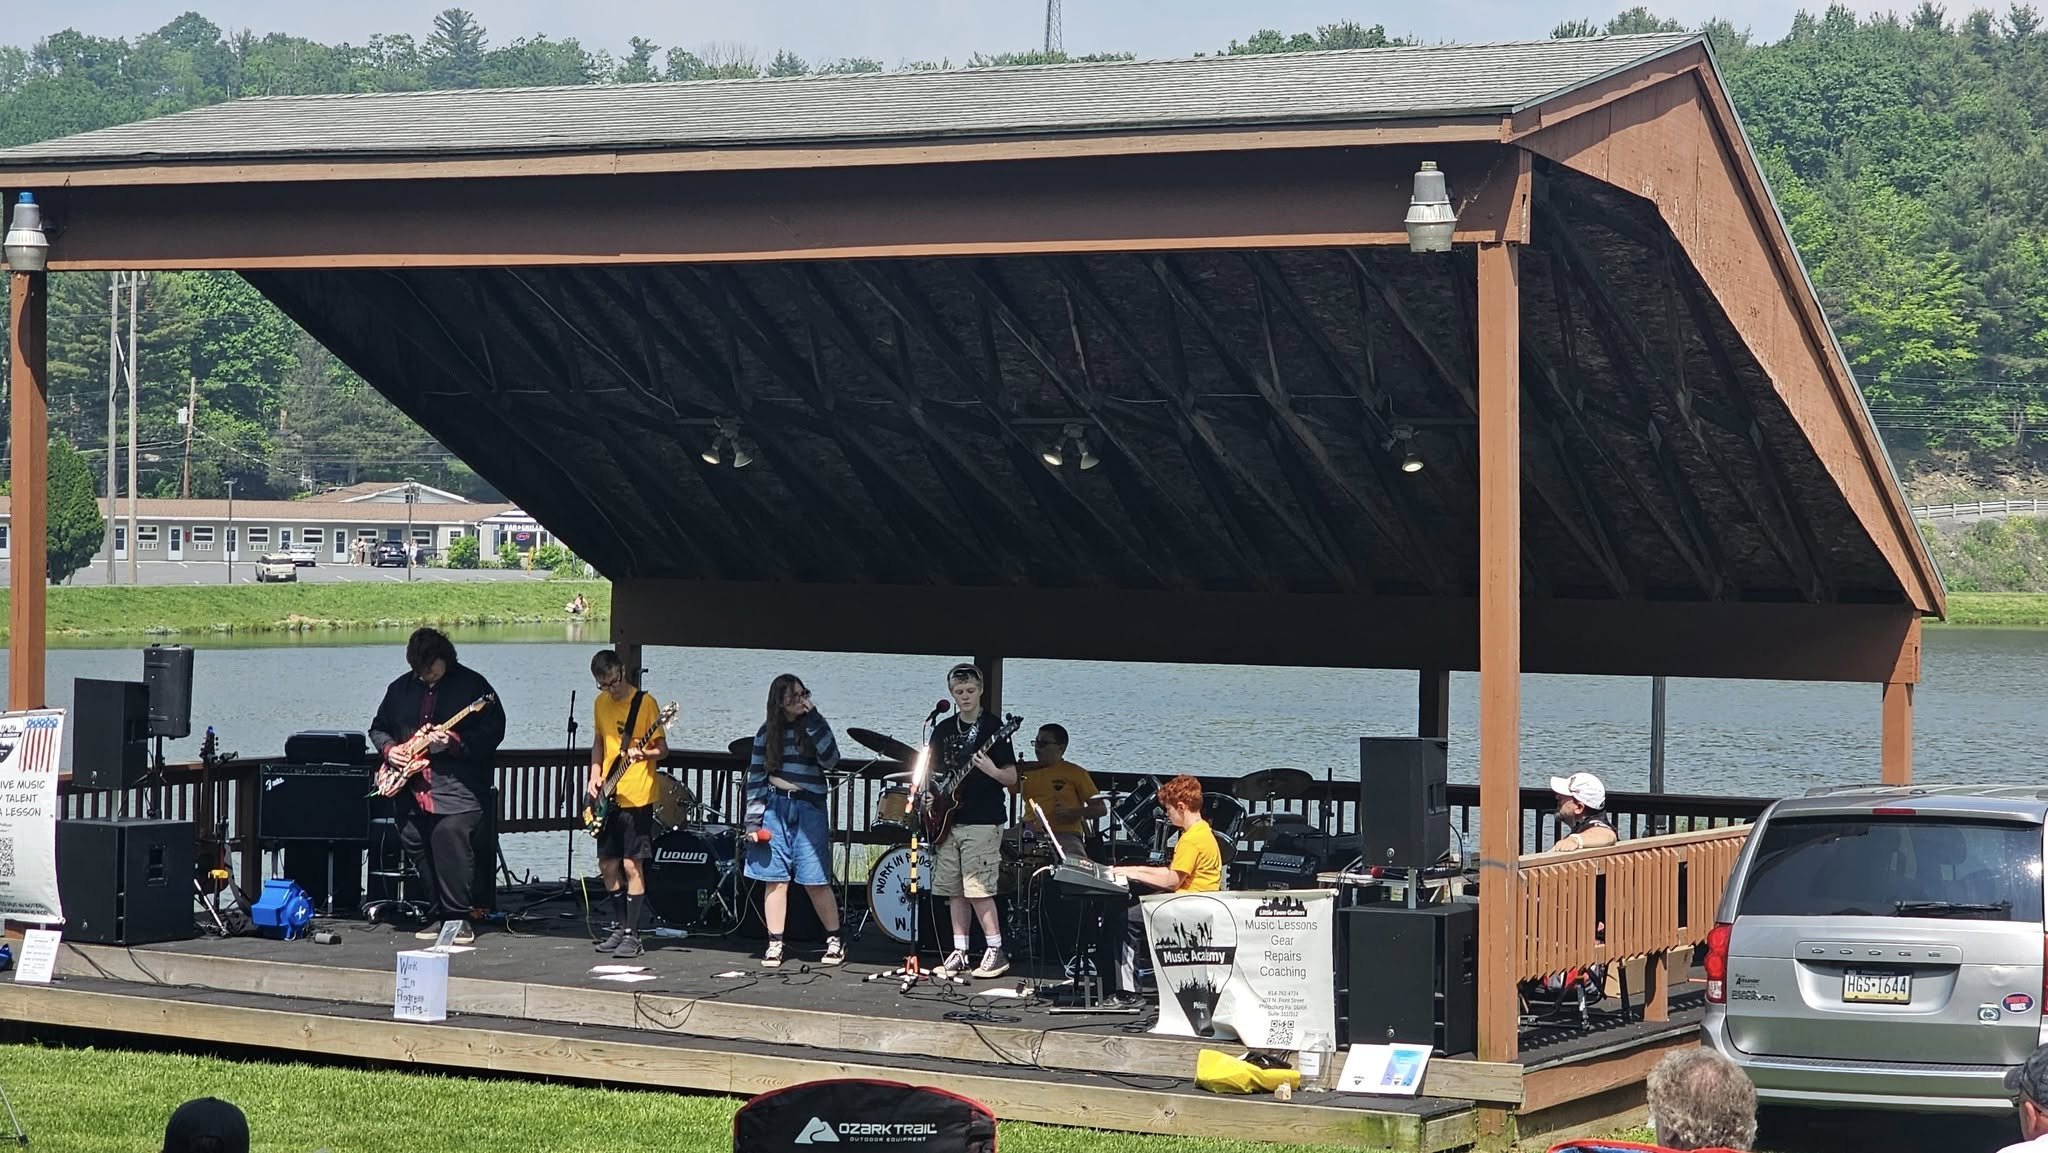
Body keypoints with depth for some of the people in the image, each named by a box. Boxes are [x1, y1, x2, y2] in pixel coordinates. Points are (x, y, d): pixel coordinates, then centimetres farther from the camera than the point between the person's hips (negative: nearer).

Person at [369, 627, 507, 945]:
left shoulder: (472, 685, -1)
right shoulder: (401, 688, 15)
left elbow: (493, 731, -6)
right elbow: (378, 727, 25)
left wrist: (454, 742, -17)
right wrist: (388, 749, 4)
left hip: (457, 787, -6)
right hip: (411, 789, 6)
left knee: (451, 835, -20)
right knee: (415, 844, 2)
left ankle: (457, 916, -13)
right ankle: (440, 912, 16)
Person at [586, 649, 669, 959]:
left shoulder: (645, 703, -10)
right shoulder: (601, 703, 9)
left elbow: (662, 749, -8)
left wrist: (642, 754, -29)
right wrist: (594, 775, 7)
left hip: (636, 798, -7)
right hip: (606, 798, 7)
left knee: (632, 866, -7)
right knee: (607, 865, 9)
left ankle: (632, 935, -2)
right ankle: (622, 926, 21)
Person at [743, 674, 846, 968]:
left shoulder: (814, 726, 3)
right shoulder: (768, 732, 7)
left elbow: (831, 760, -13)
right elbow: (756, 776, 7)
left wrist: (813, 719, -14)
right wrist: (753, 819, 0)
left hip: (809, 809, -2)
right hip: (775, 808, 2)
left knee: (816, 881, -3)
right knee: (775, 879, 1)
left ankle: (835, 940, 11)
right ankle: (774, 944, 7)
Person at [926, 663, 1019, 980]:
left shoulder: (992, 729, -4)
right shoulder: (944, 730, 13)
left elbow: (1012, 778, -6)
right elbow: (932, 770, 22)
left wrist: (990, 770, -25)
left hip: (982, 822, -6)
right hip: (948, 821, 6)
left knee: (978, 889, -11)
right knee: (955, 891, 8)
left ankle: (996, 951, -4)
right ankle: (959, 952, 14)